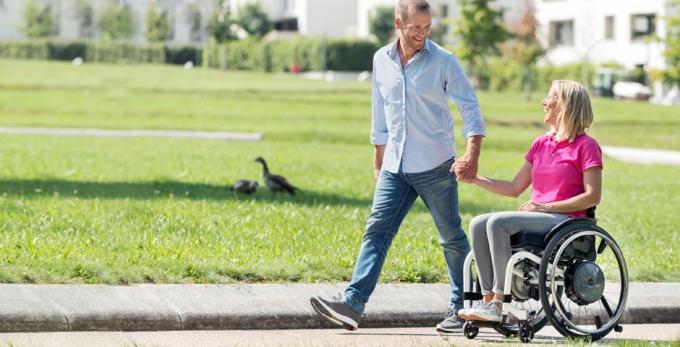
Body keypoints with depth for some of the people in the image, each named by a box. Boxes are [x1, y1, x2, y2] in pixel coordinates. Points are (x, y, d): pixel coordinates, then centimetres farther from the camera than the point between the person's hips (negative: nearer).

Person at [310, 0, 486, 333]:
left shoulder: (443, 61, -6)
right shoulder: (381, 60, 7)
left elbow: (471, 109, -6)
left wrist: (471, 155, -19)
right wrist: (378, 164, 19)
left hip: (435, 167, -4)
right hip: (394, 168, 4)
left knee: (452, 238, 4)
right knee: (376, 230, -6)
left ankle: (461, 309, 15)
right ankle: (352, 303, -12)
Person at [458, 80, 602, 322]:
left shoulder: (586, 146, -3)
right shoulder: (541, 144, 19)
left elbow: (593, 196, -10)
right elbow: (515, 188, 20)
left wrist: (546, 207, -15)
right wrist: (476, 179, 8)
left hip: (566, 221, -7)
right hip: (536, 218, 7)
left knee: (497, 222, -27)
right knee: (478, 224, -16)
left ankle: (499, 302, -26)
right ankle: (487, 299, -21)